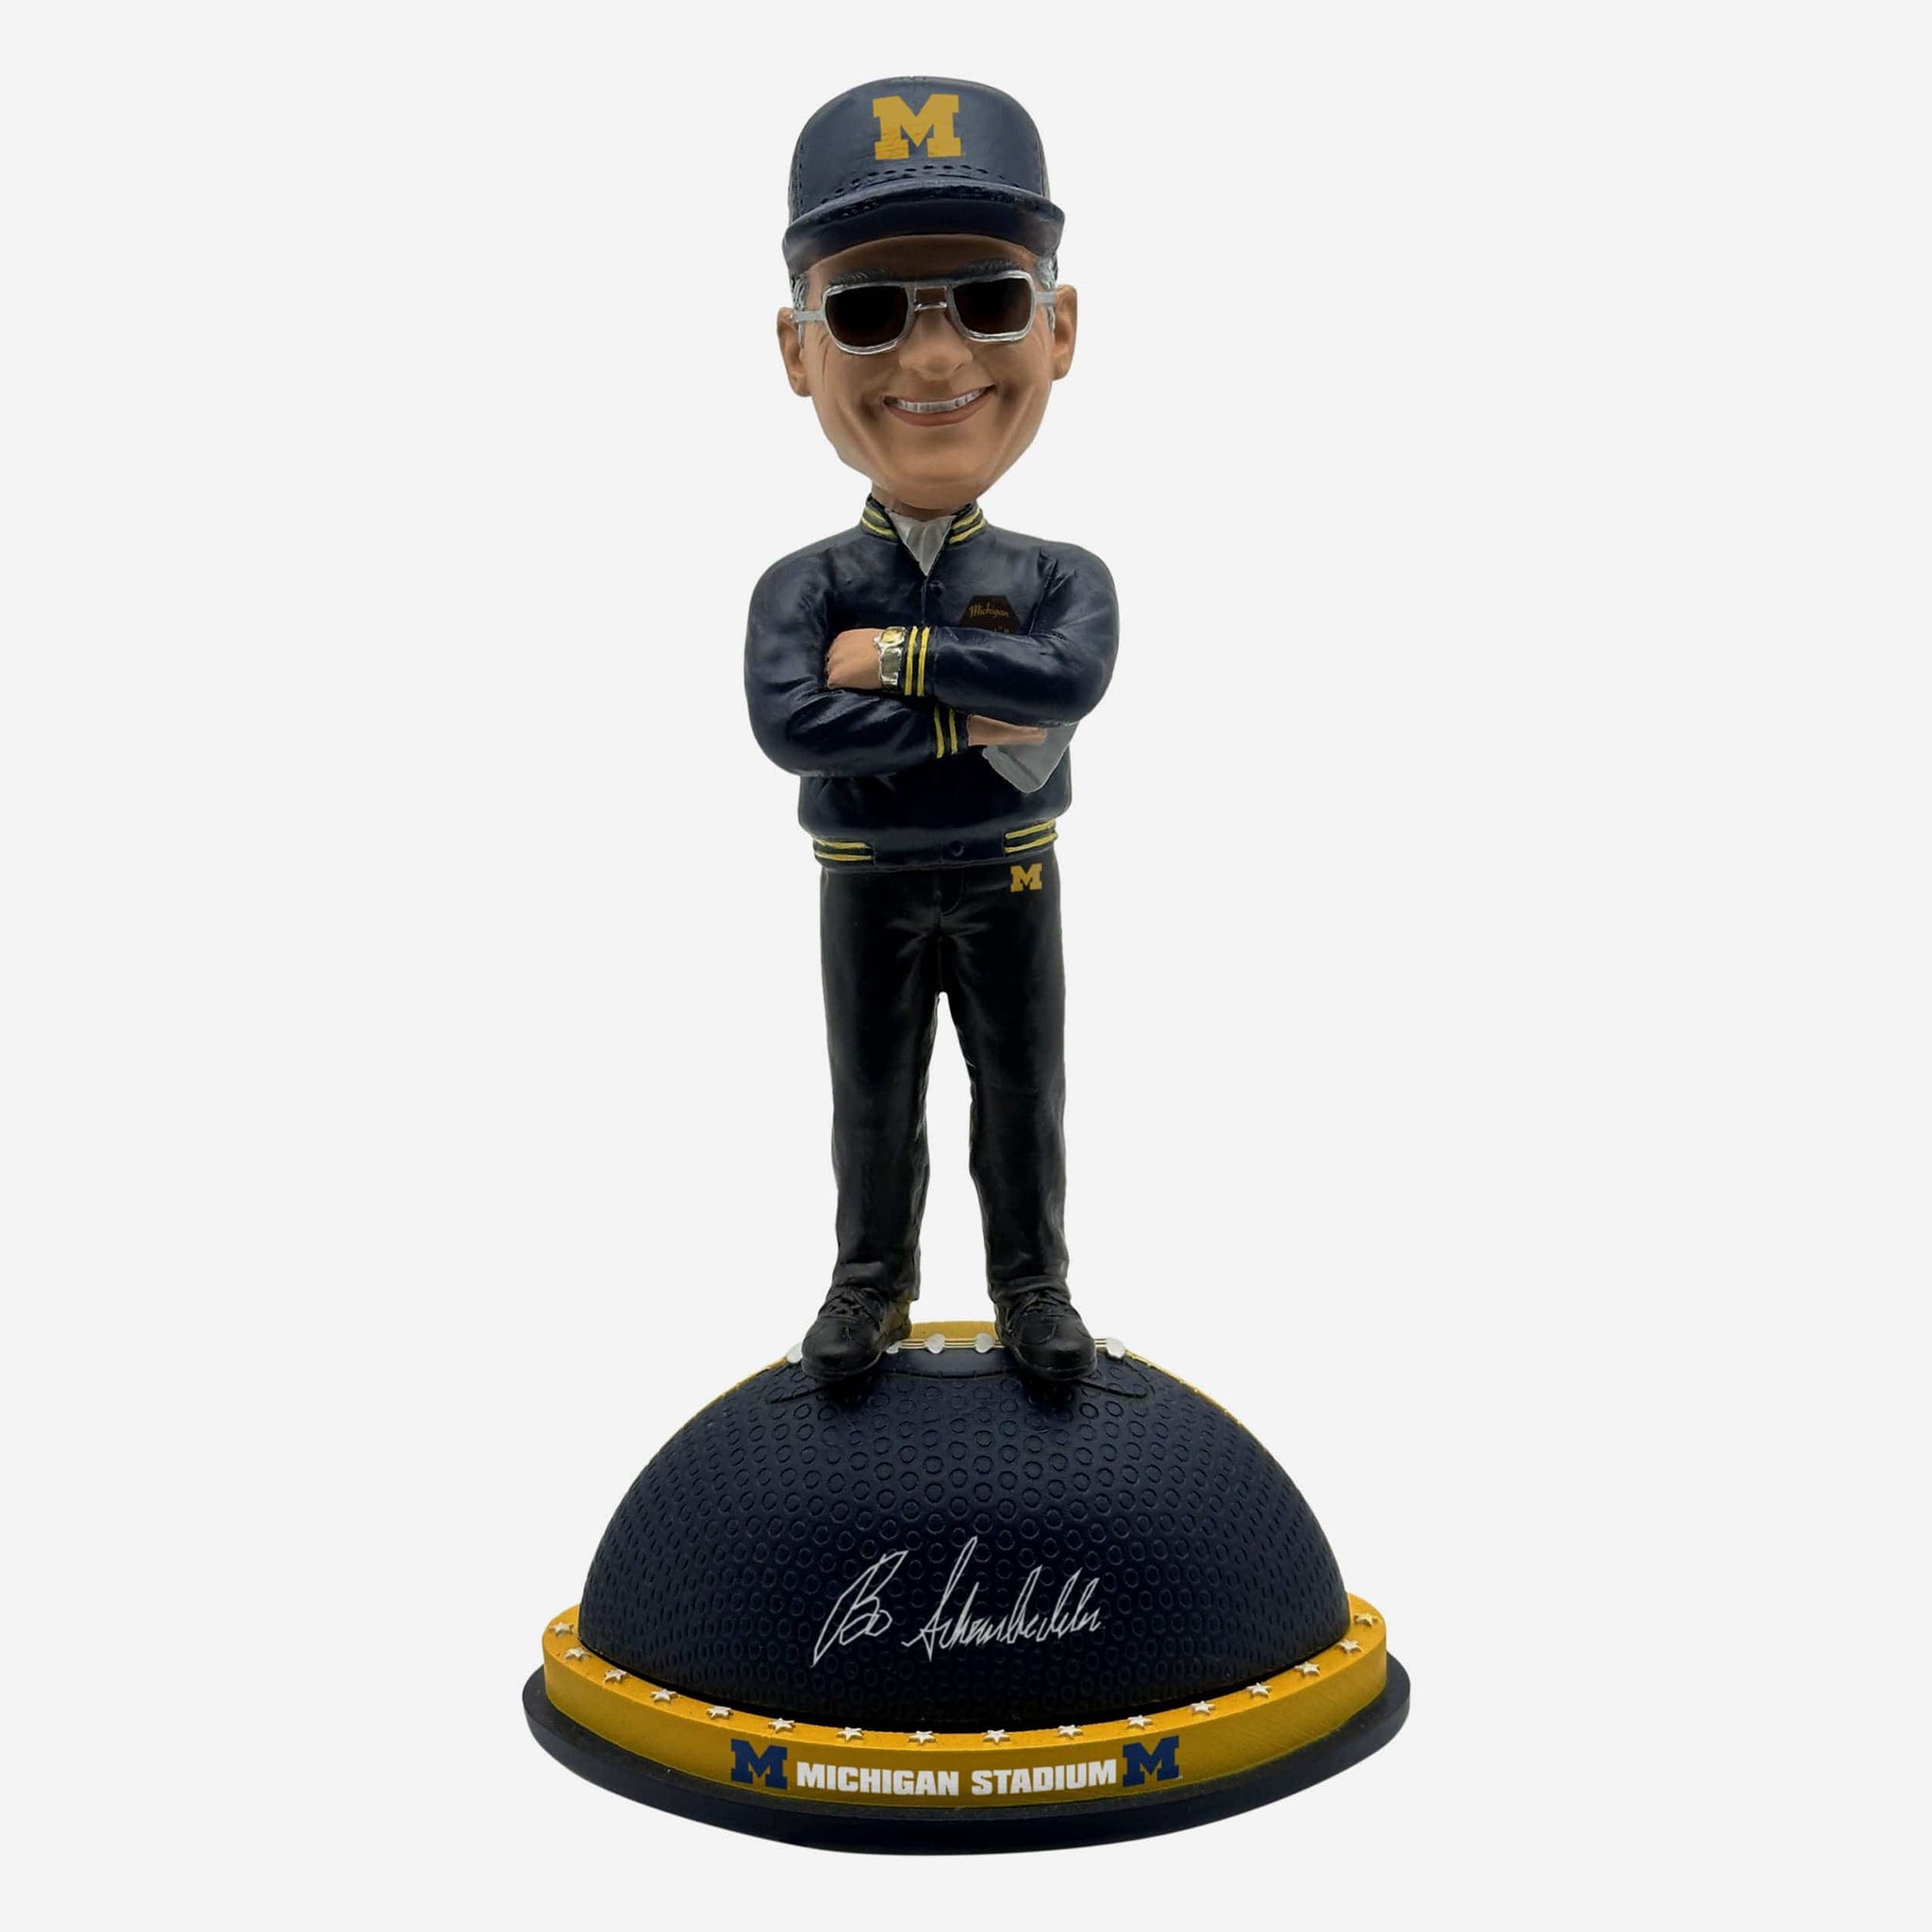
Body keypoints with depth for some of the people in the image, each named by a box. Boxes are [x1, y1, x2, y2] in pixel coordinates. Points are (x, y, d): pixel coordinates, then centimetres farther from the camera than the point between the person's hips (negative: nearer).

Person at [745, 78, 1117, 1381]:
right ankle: (872, 1285, 32)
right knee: (873, 1098, 14)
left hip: (1010, 885, 0)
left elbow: (1067, 683, -32)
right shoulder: (803, 583, -12)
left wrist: (897, 655, -30)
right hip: (868, 889, 0)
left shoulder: (1061, 576, -10)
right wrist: (971, 726, -30)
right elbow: (790, 727, -28)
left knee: (1023, 1092, 13)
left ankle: (1034, 1285, 30)